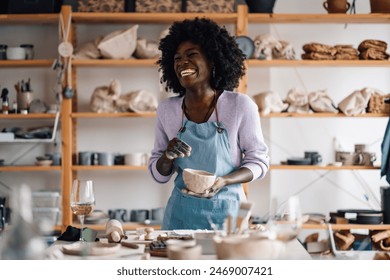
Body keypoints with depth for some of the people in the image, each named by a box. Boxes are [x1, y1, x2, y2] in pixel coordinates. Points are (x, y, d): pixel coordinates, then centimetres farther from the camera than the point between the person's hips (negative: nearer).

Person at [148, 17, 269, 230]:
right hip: (181, 215, 2)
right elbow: (159, 175, 8)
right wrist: (168, 156, -15)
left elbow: (258, 160, -1)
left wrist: (223, 181, -18)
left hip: (226, 211, -2)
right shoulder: (166, 109, 0)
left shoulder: (241, 106, -9)